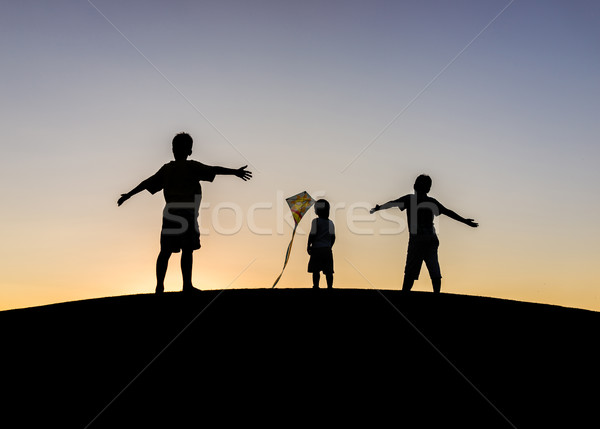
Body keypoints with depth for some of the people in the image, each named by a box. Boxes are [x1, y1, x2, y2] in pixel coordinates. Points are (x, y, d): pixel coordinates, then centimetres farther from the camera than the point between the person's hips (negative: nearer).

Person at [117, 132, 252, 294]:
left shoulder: (166, 168, 16)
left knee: (166, 251, 7)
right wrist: (234, 172, -10)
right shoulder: (191, 167, 1)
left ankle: (159, 285, 10)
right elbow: (214, 170, -9)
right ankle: (187, 285, -6)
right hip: (187, 213, -6)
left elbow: (147, 183, 22)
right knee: (187, 250, -5)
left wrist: (129, 195, 32)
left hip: (170, 212, 6)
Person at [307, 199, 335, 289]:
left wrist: (308, 246, 2)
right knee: (328, 271, 5)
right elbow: (333, 237, 11)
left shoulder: (316, 221, -7)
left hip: (317, 249, -4)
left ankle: (316, 286, -1)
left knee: (316, 270, 0)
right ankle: (329, 286, 5)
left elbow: (312, 235, -9)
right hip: (327, 249, 4)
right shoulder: (330, 222, 8)